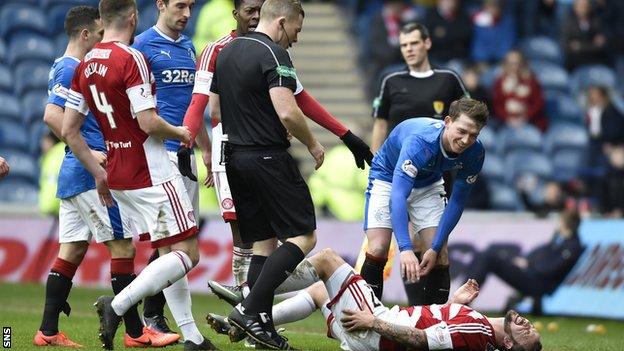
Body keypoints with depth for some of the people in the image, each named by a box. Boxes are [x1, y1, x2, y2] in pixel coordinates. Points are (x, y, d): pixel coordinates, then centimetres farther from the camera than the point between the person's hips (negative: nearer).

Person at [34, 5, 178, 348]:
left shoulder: (64, 68, 17)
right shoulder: (72, 70, -13)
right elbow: (51, 115, -24)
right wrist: (88, 152, -23)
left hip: (73, 175, 10)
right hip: (90, 176, -10)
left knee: (72, 249, 9)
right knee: (123, 246, -5)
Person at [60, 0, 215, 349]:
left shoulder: (85, 66, 8)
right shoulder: (132, 59, -16)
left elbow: (69, 130, 10)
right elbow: (148, 123, -22)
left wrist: (99, 173, 17)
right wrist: (180, 133, -2)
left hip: (117, 176, 8)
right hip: (152, 174, -8)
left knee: (170, 252, 15)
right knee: (187, 253, -5)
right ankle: (117, 305, -18)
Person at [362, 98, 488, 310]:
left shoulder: (475, 153, -25)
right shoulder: (419, 141, -41)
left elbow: (457, 202, -14)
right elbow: (397, 196, -49)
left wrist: (435, 248, -20)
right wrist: (405, 249, -59)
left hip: (428, 185, 4)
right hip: (387, 179, -4)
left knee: (440, 253, -10)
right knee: (378, 249, -19)